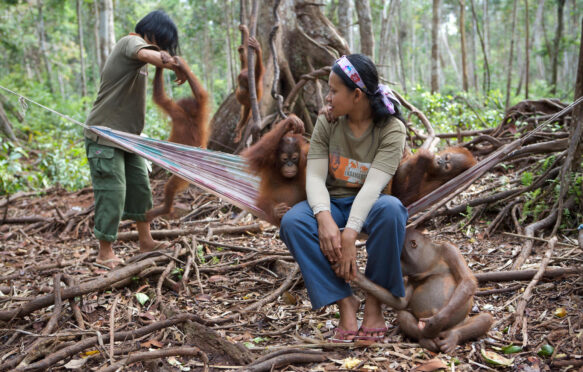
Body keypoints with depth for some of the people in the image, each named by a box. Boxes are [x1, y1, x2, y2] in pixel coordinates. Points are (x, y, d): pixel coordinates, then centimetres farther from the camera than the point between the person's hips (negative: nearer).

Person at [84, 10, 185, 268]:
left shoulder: (133, 47, 18)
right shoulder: (131, 42, -14)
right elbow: (149, 55, -37)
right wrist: (177, 67, -40)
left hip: (127, 135, 10)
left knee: (140, 186, 13)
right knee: (112, 193, -6)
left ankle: (146, 242, 25)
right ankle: (105, 253, 5)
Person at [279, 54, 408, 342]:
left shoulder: (391, 129, -12)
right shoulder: (327, 122, -3)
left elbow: (373, 185, -25)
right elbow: (315, 176, -11)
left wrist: (350, 234, -37)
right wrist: (324, 218, -32)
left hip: (370, 204, -2)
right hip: (332, 202, 3)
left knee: (391, 209, -38)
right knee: (292, 222, -28)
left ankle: (374, 303, -20)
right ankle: (345, 303, -20)